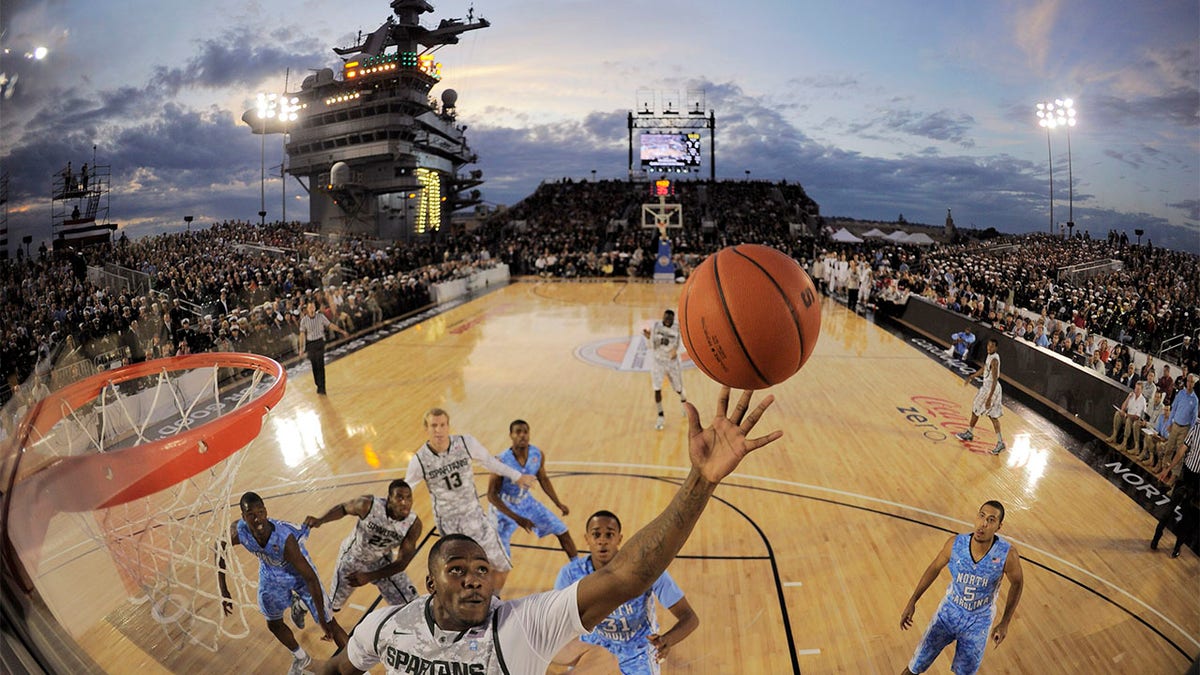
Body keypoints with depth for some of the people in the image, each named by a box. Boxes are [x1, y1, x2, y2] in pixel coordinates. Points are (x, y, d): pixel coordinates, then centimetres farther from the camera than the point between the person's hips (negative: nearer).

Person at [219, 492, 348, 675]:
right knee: (273, 624, 19)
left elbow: (310, 577, -34)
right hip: (271, 574, 5)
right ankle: (301, 658, 47)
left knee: (329, 623, -3)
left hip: (299, 572, -4)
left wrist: (322, 620, -31)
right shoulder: (238, 531, -32)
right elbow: (220, 551, -6)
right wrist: (224, 591, -7)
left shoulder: (285, 538, -42)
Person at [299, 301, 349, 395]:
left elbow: (330, 325, 1)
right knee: (314, 366, 9)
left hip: (319, 342, -2)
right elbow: (302, 334, 0)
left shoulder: (320, 316, -4)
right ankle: (318, 385, 22)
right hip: (310, 344, 2)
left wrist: (342, 331, -3)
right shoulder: (304, 320, -2)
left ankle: (322, 387, -6)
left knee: (320, 365, -7)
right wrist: (301, 347, -2)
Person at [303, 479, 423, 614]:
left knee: (411, 605, -1)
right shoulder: (368, 505, -36)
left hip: (382, 561, 1)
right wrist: (320, 520, -27)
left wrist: (369, 577, -26)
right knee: (332, 605, 19)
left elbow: (402, 562, -21)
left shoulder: (414, 525, -31)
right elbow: (343, 508, -12)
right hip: (352, 557, -1)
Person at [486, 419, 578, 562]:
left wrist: (558, 503, 4)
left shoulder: (538, 455, -16)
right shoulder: (501, 461, -31)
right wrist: (517, 519, -31)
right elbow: (492, 495, -25)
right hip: (504, 506, -5)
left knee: (561, 530, 8)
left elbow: (543, 479, 4)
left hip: (526, 501, 5)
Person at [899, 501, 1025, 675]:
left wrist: (1005, 623, -4)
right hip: (949, 612, 1)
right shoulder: (955, 543, -23)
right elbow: (934, 568, -5)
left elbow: (1017, 584, -6)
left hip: (978, 622, -1)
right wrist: (912, 602, -3)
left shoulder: (1007, 554, -27)